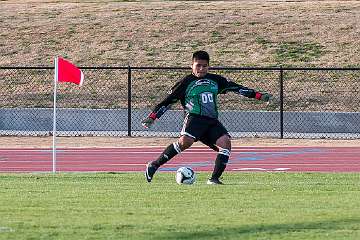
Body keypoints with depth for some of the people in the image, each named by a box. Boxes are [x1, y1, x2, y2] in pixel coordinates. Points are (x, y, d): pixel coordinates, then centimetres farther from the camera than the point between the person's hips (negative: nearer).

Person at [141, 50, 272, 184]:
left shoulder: (216, 80, 18)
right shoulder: (186, 82, 6)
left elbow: (236, 87, 24)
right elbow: (168, 100, 6)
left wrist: (258, 95, 21)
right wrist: (152, 117, -3)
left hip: (212, 121, 5)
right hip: (194, 118, -5)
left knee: (225, 142, -21)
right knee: (186, 140, -32)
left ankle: (214, 179, -20)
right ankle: (154, 166, -27)